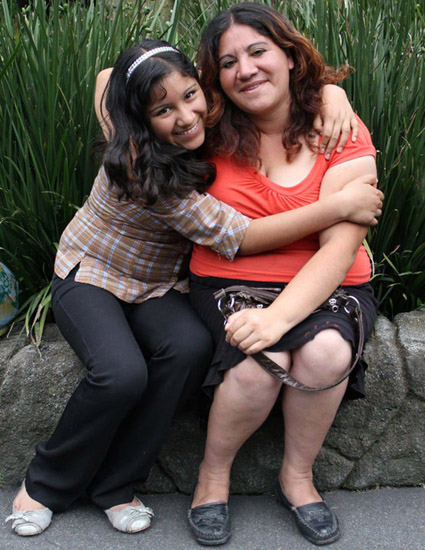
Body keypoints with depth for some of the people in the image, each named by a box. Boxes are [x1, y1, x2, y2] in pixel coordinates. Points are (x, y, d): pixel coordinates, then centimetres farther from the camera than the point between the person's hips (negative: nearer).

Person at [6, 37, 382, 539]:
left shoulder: (207, 121, -12)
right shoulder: (141, 163, -30)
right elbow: (236, 238, -32)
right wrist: (339, 206, -32)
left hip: (158, 284, 5)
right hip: (91, 273, -5)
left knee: (191, 347, -27)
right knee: (123, 374, -31)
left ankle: (112, 484, -11)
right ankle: (46, 484, -4)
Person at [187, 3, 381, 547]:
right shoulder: (213, 130, 0)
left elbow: (340, 247, -16)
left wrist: (279, 316, -30)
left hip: (324, 288, 0)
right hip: (229, 282, 0)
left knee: (326, 349, -33)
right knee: (260, 362, -32)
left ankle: (297, 475, -4)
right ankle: (213, 474, -2)